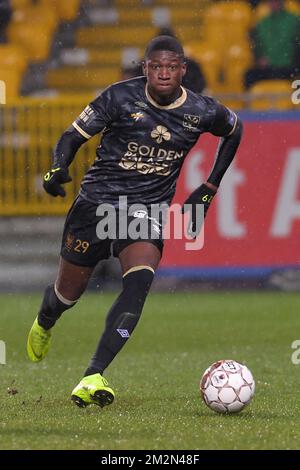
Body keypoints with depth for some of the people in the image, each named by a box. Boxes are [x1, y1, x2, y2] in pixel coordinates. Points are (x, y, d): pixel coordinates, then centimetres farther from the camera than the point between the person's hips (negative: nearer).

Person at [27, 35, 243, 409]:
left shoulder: (202, 112, -5)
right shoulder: (120, 97, -11)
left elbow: (233, 130, 18)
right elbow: (74, 135, -4)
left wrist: (210, 188, 16)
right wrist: (58, 167, -26)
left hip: (147, 208, 1)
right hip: (96, 199, 0)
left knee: (139, 282, -27)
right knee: (67, 293, 10)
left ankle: (93, 377, -31)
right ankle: (44, 324, 51)